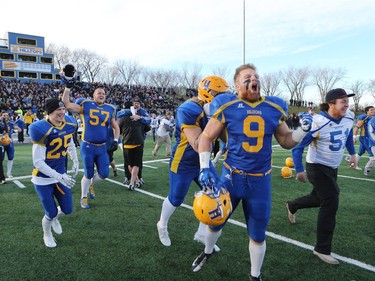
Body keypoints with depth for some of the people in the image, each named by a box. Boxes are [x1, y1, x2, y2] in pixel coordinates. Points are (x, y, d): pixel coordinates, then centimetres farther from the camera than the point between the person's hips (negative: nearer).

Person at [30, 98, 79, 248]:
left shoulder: (68, 124, -6)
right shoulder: (42, 130, -26)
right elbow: (38, 162, -24)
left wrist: (75, 161, 11)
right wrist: (59, 177, -27)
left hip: (60, 175, 5)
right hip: (43, 180, -5)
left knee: (67, 210, 11)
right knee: (51, 213, 7)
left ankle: (53, 217, 48)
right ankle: (47, 234, 42)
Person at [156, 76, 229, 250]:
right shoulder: (189, 110, -26)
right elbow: (198, 145, -31)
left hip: (202, 162, 7)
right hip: (184, 164, -7)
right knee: (175, 200, 10)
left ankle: (202, 234, 27)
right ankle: (162, 225, 41)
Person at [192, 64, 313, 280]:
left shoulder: (274, 108, 0)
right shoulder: (227, 106, -8)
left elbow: (286, 141, 10)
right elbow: (206, 137, -1)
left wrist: (304, 129, -8)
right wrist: (205, 168, -10)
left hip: (260, 180, 1)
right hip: (231, 176, -1)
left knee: (258, 235, 13)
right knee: (216, 220, 18)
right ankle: (208, 252, 52)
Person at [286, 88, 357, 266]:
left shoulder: (349, 117, -6)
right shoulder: (318, 123, -27)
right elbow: (298, 146, -23)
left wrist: (352, 153, 18)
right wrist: (299, 170, -28)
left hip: (332, 168, 8)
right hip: (317, 168, -8)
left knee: (320, 199, 21)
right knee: (331, 204, -11)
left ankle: (292, 206, 50)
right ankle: (322, 249, 3)